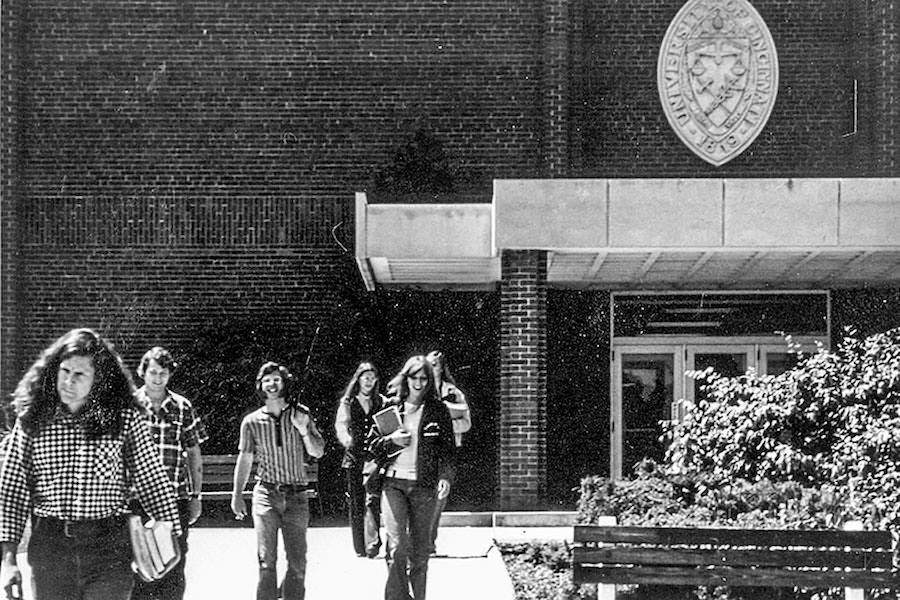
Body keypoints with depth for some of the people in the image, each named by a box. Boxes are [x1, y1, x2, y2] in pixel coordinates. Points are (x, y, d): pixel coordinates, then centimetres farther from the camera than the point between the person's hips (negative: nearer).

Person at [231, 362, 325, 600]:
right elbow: (244, 460, 12)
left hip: (296, 497, 1)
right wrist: (237, 495, 7)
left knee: (298, 563, 1)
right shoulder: (252, 422, 4)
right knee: (267, 561, -7)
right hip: (266, 495, -1)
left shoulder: (301, 415, 5)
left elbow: (318, 452, 6)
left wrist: (304, 430, -12)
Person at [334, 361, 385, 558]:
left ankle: (372, 542, -20)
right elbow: (341, 424, -2)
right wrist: (346, 439, -23)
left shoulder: (381, 402, 11)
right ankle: (360, 548, 11)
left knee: (372, 499, -16)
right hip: (354, 457, 1)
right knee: (356, 503, 3)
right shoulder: (348, 402, 8)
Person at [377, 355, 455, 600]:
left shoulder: (438, 410, 6)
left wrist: (445, 476, -10)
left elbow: (447, 448, 4)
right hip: (394, 481, 0)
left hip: (424, 485, 0)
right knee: (396, 546, -13)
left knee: (420, 549, 6)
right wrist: (390, 440, -6)